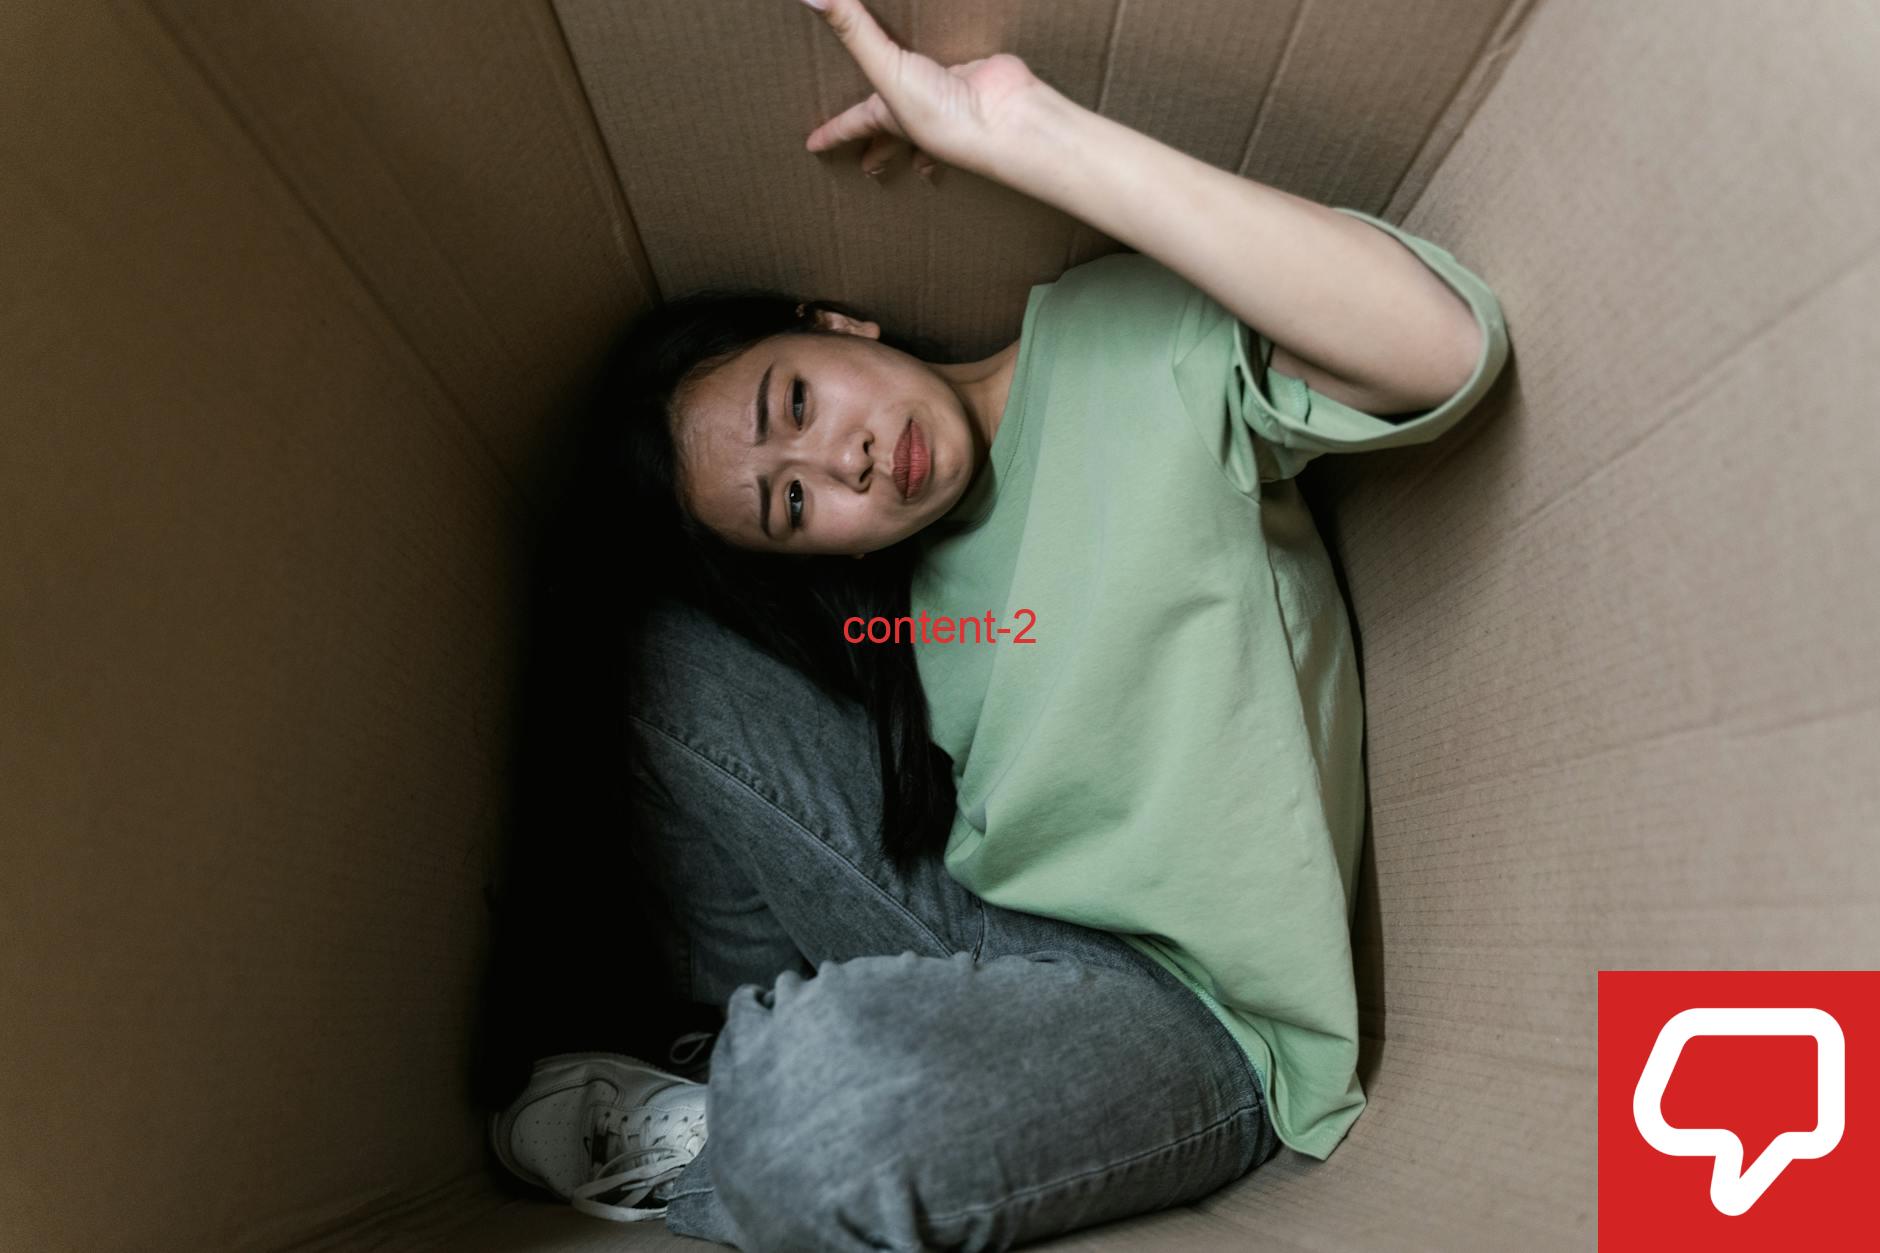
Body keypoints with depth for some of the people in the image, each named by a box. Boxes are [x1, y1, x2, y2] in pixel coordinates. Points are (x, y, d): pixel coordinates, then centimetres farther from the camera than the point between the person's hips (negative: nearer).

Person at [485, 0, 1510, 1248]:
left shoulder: (1131, 349, -14)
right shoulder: (884, 591, 1)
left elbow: (1445, 347, -31)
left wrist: (1031, 130, -34)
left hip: (1192, 1012, -5)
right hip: (974, 944, 5)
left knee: (811, 1124, -35)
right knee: (689, 652, -8)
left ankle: (704, 1137, 0)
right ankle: (767, 1038, -1)